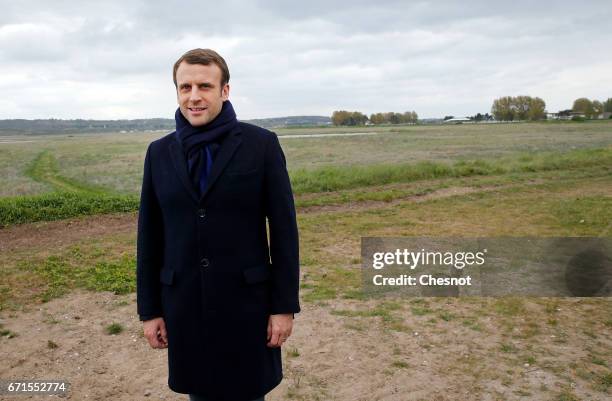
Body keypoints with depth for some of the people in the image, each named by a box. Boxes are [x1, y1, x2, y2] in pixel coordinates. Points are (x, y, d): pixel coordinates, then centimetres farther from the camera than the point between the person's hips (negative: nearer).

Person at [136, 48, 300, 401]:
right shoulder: (160, 152, 3)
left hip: (246, 299, -2)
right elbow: (150, 236, 6)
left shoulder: (262, 144, -7)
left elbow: (283, 228, -7)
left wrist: (285, 305, -8)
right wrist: (149, 309, 6)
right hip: (184, 303, 3)